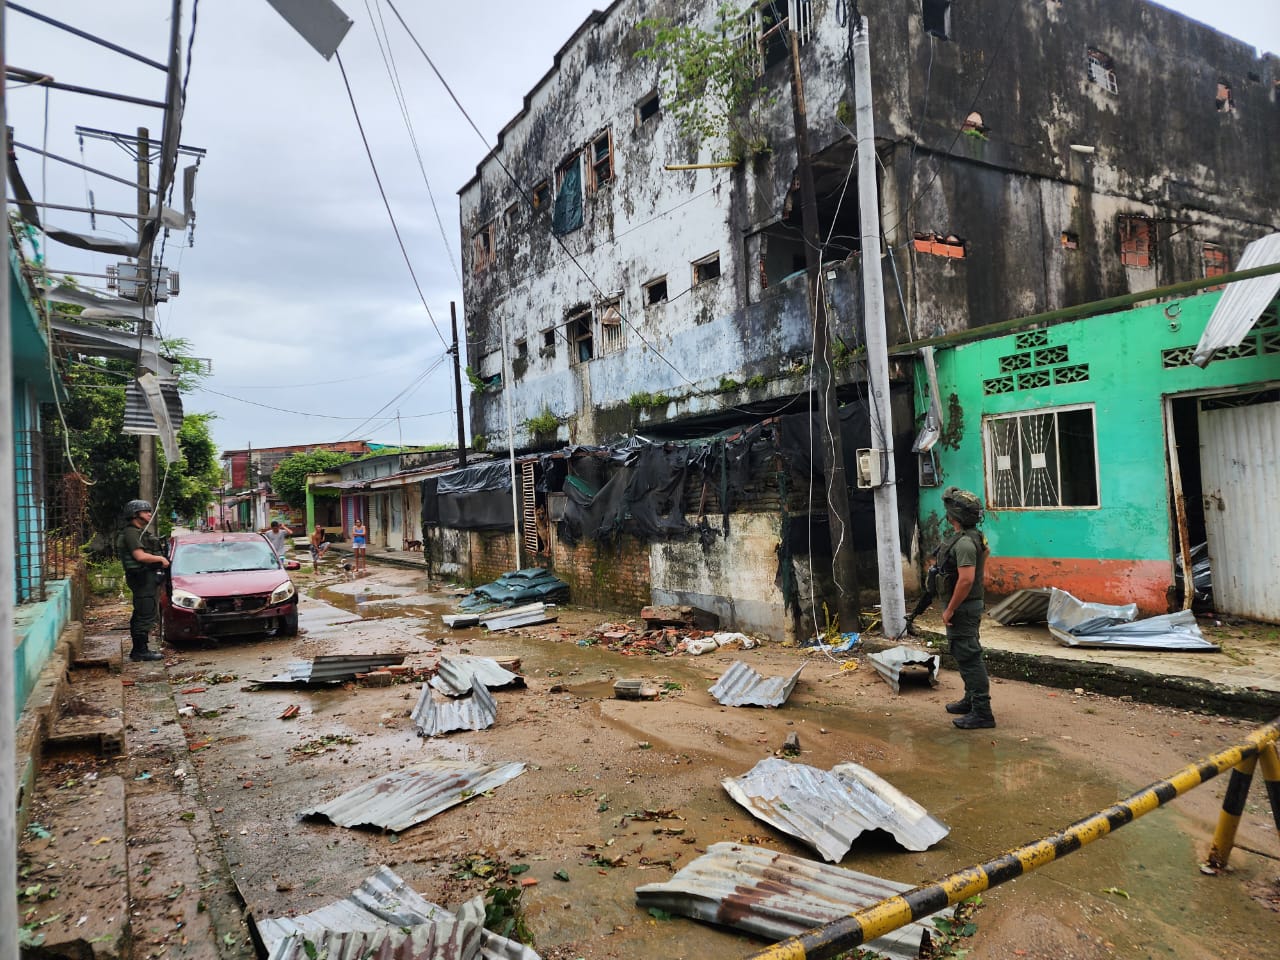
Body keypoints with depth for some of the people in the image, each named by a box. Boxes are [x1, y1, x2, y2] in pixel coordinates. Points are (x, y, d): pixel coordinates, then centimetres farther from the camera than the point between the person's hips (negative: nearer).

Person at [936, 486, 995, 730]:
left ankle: (982, 712, -3)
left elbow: (966, 580, -29)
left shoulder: (964, 543, -24)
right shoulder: (975, 536, 9)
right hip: (967, 605, 11)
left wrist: (950, 610, -23)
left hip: (963, 607, -11)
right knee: (966, 654, 20)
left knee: (969, 657, -7)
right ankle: (971, 699, 32)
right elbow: (986, 551, 30)